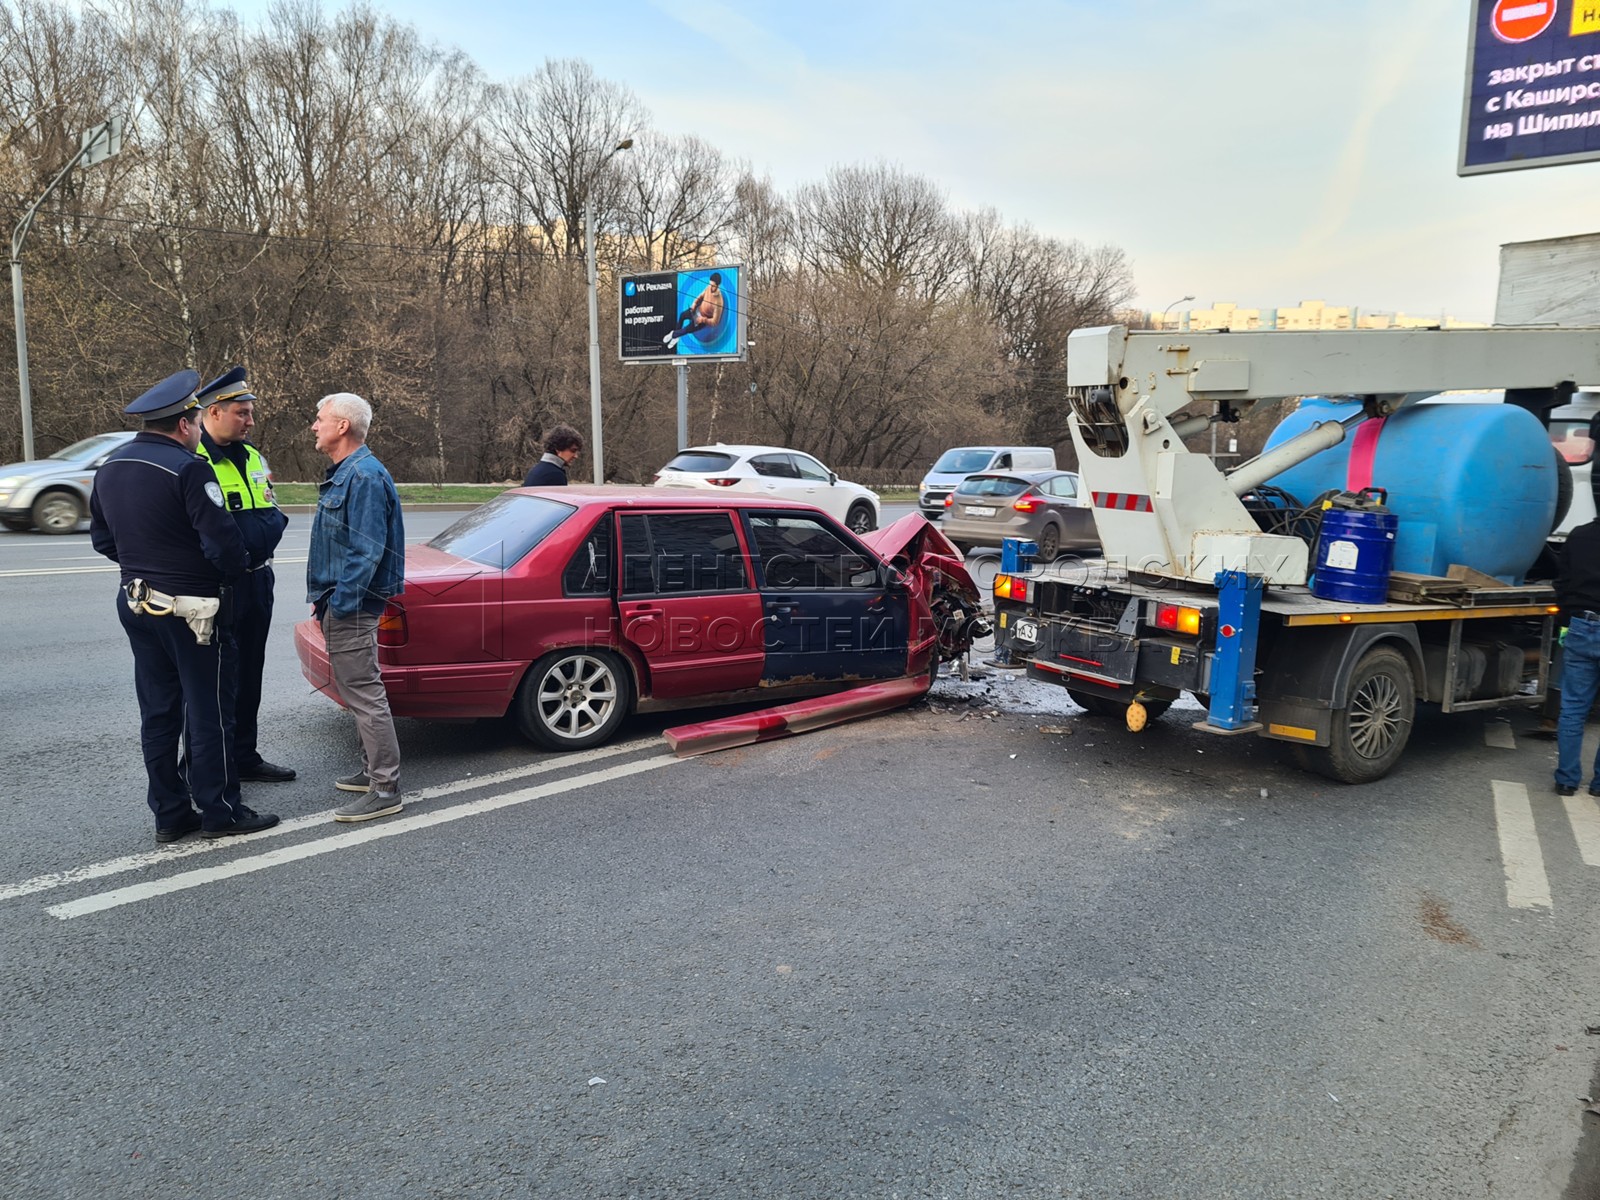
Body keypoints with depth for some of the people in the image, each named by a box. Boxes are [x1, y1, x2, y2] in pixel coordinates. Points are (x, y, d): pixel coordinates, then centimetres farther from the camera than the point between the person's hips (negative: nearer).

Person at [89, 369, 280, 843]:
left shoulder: (110, 467, 8)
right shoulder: (187, 468, -18)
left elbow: (102, 538, 16)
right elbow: (222, 539, -22)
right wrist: (232, 569, -3)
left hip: (137, 603, 8)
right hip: (190, 608, -8)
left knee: (158, 711, 12)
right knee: (207, 711, 2)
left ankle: (169, 814, 19)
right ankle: (218, 812, 10)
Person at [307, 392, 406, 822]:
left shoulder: (365, 476, -17)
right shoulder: (343, 472, 16)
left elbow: (367, 550, -23)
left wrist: (341, 604, -21)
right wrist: (325, 599, 18)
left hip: (352, 607, -11)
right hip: (340, 603, 11)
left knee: (364, 694, -7)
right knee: (357, 690, 18)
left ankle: (385, 790, -2)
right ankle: (373, 771, 29)